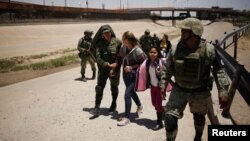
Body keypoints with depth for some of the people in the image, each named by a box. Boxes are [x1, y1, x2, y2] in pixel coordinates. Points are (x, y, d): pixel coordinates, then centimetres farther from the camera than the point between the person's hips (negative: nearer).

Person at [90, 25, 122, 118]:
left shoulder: (117, 42, -8)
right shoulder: (100, 43, -3)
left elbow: (120, 56, -8)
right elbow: (98, 58, -7)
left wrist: (114, 68, -13)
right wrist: (108, 65, -17)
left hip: (115, 69, -1)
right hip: (103, 68, 1)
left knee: (114, 87, 13)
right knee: (99, 87, -10)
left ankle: (113, 104, 35)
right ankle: (97, 108, -7)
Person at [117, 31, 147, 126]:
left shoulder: (137, 50, -20)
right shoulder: (124, 47, -4)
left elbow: (143, 62, -12)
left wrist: (132, 67, -19)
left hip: (133, 75, -7)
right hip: (125, 73, 7)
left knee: (127, 95, -10)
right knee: (131, 92, 24)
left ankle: (126, 118, 1)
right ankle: (139, 106, 50)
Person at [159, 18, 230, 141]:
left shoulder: (208, 50, -17)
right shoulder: (176, 49, -10)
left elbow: (218, 70, -10)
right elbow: (167, 68, 2)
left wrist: (223, 91, -12)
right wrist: (163, 85, 1)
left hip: (200, 92, 0)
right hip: (179, 90, 1)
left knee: (199, 117, 23)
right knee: (170, 118, -9)